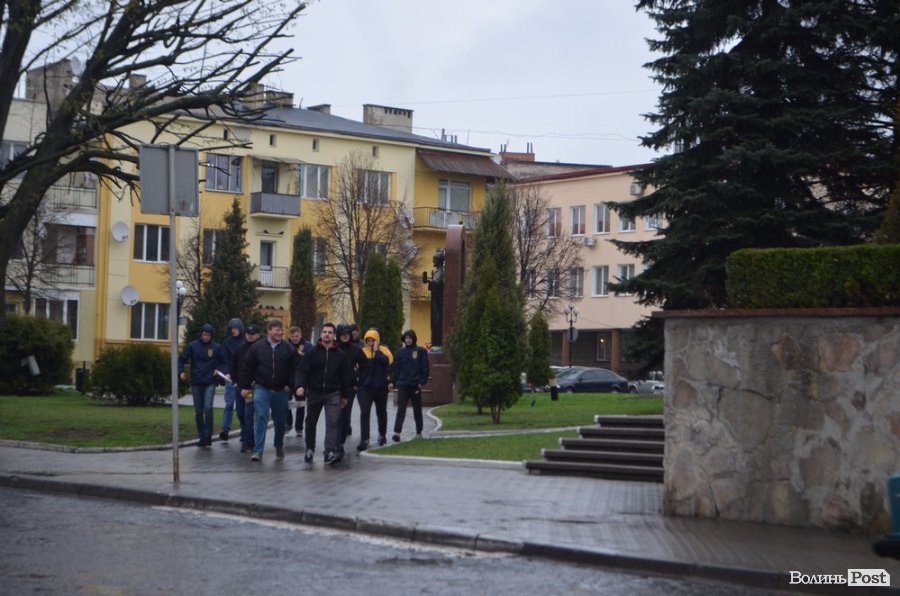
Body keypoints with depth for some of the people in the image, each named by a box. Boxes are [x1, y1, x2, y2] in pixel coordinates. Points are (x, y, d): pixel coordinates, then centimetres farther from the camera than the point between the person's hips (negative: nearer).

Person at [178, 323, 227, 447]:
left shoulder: (216, 347, 3)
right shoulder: (192, 346, 2)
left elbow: (224, 362, 14)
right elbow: (182, 359, 4)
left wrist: (219, 370, -5)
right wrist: (181, 372, -11)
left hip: (210, 383, -2)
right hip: (196, 383, 2)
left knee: (208, 408, -16)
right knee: (198, 411, 6)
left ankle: (208, 436, -9)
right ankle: (201, 437, 15)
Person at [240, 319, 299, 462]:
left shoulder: (288, 348, 2)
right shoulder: (257, 347, 0)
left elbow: (295, 368, 6)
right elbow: (247, 367, 4)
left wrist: (289, 384, -2)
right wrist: (245, 386, 1)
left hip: (281, 391, 2)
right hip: (262, 388, -2)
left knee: (280, 421, 11)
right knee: (260, 418, -11)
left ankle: (279, 447, 31)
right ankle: (258, 450, -12)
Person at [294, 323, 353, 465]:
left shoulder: (339, 355, 4)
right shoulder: (312, 352, -1)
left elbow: (345, 376, 10)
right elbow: (301, 370, -7)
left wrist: (345, 395, 10)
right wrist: (300, 385, -24)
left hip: (333, 394, 0)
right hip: (314, 393, 0)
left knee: (332, 423, -13)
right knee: (311, 423, 13)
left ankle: (330, 452, -18)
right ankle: (310, 449, 32)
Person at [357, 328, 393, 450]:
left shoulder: (383, 350, -1)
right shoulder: (362, 351, 2)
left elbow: (387, 361, -21)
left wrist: (376, 351, -17)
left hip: (380, 387, 1)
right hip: (365, 387, -1)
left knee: (381, 412, 18)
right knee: (364, 412, -15)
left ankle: (382, 435, 39)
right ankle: (364, 440, -16)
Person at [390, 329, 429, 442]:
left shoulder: (421, 351, 0)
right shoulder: (401, 352, 9)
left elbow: (425, 368, -3)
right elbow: (396, 368, 9)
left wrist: (422, 382, -10)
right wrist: (393, 381, 1)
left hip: (415, 386, -1)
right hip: (402, 385, 2)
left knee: (417, 410, 10)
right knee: (401, 410, -8)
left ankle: (419, 432, 21)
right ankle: (397, 432, -15)